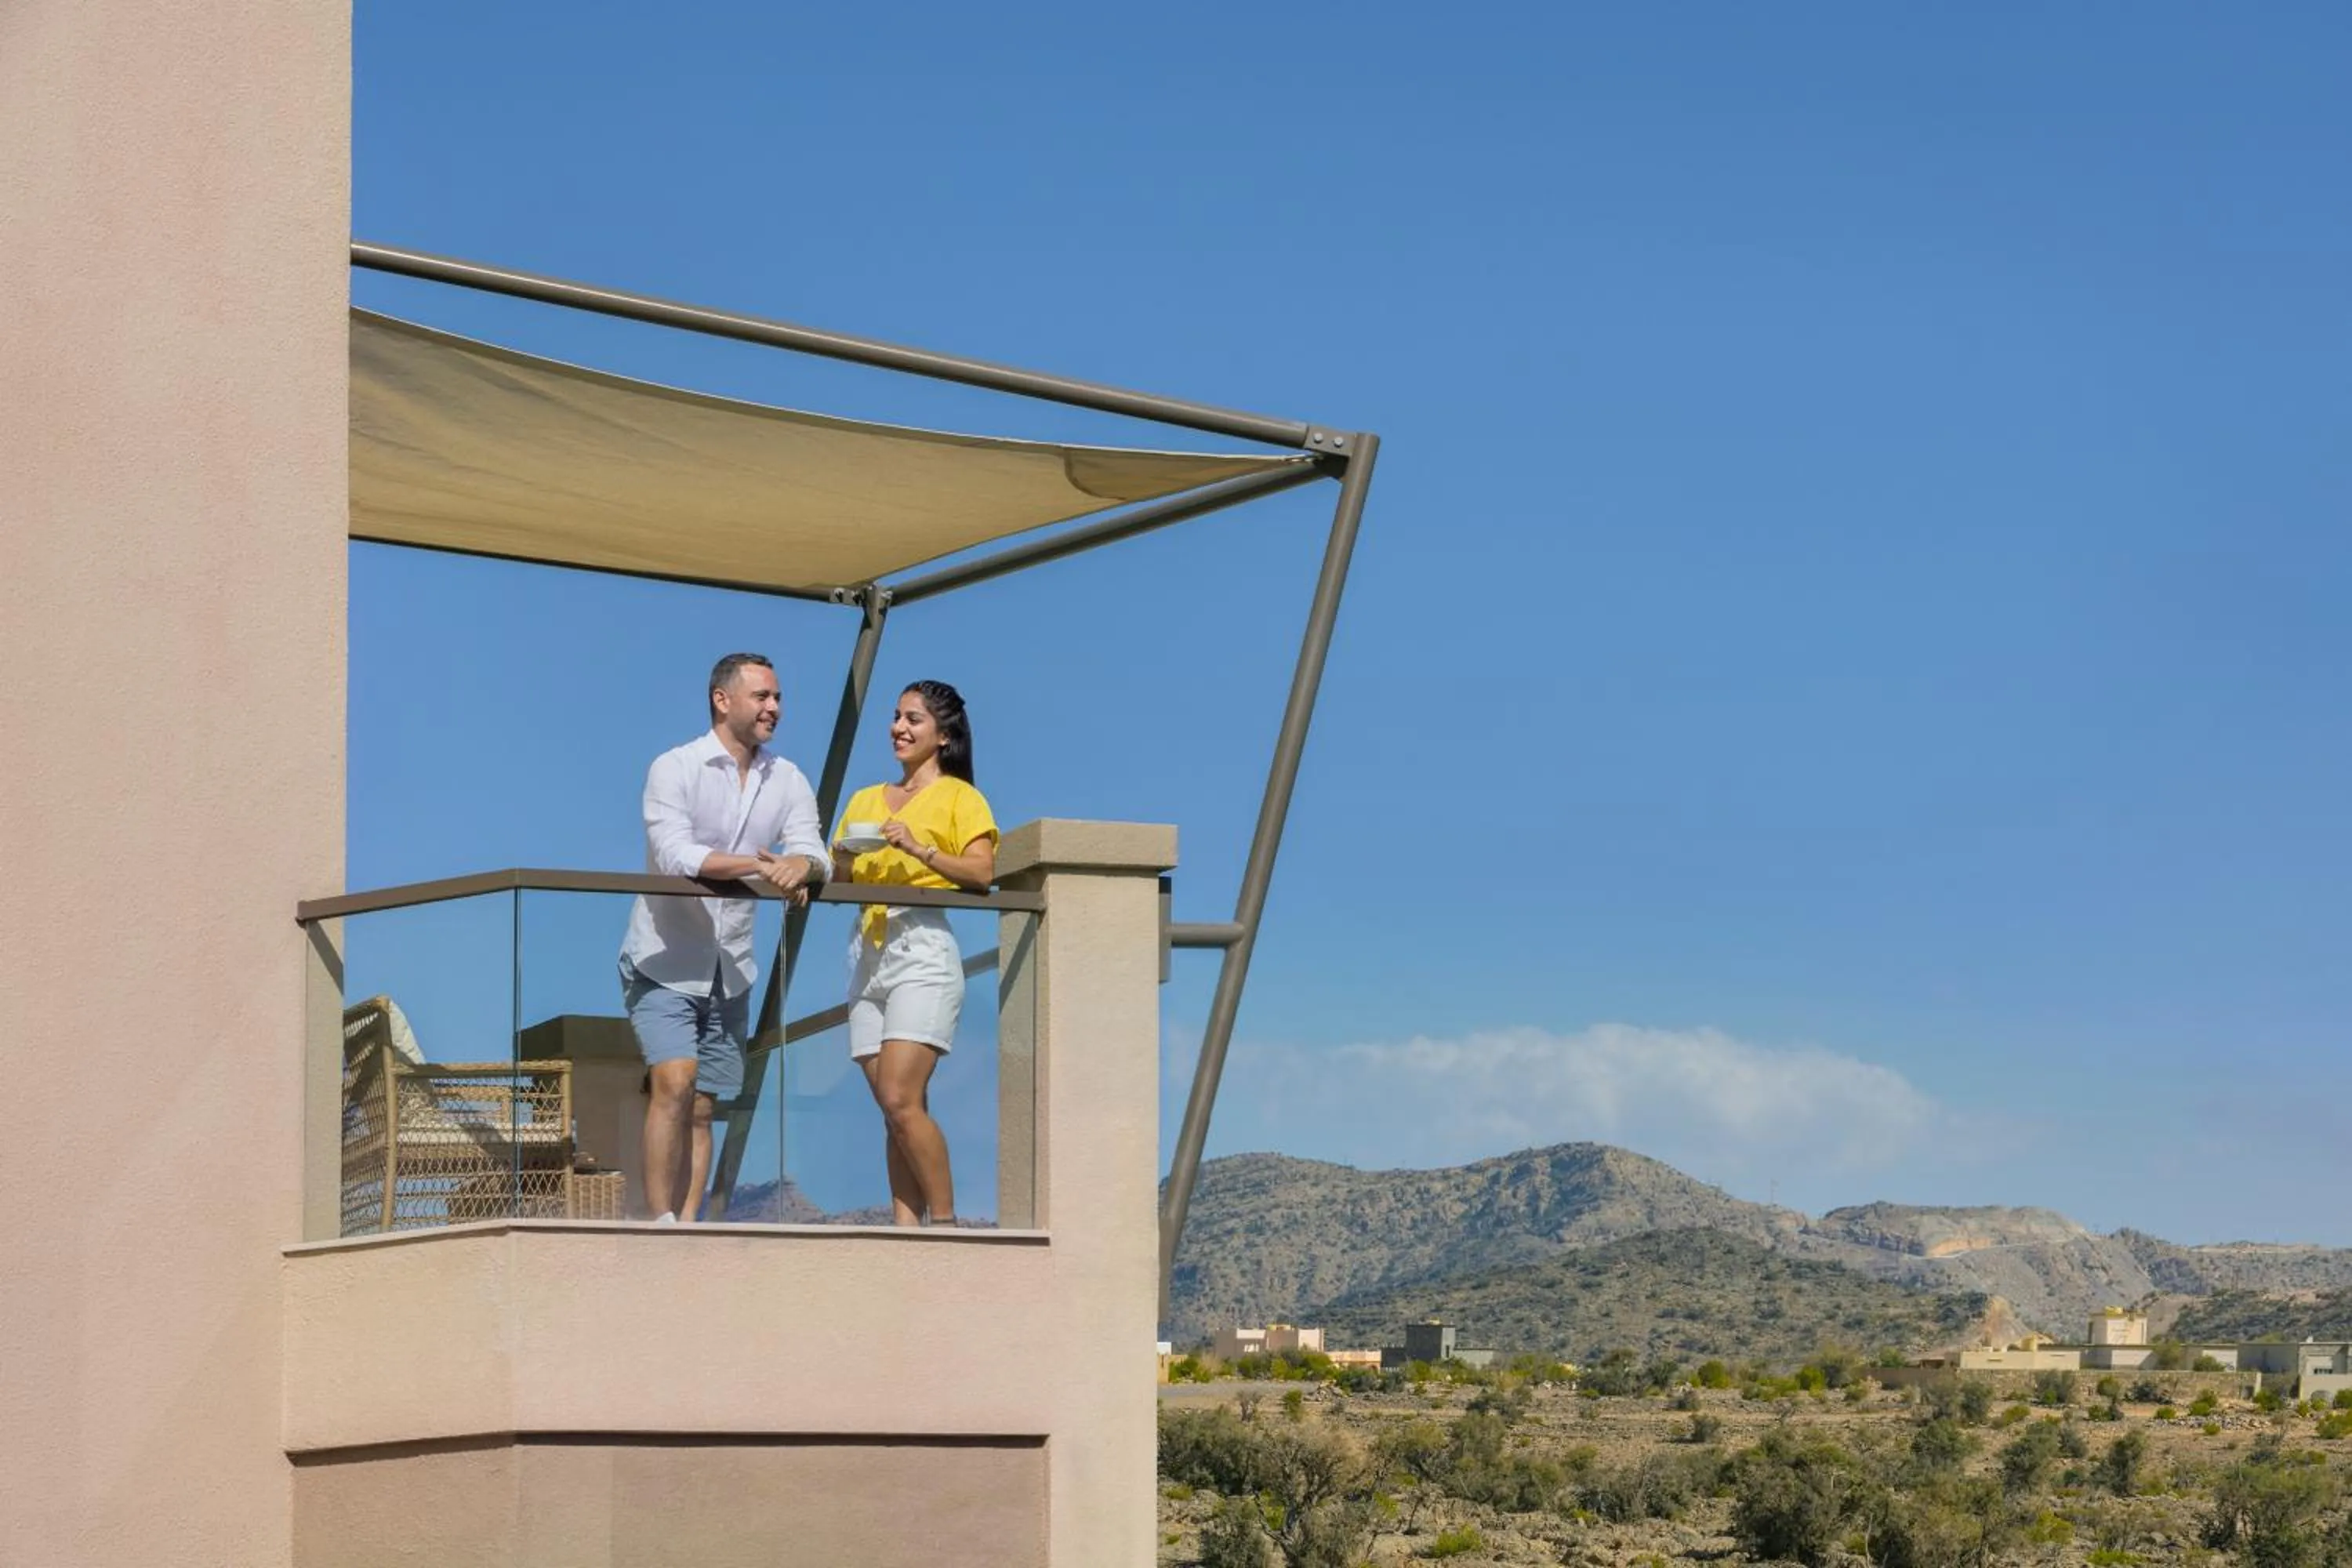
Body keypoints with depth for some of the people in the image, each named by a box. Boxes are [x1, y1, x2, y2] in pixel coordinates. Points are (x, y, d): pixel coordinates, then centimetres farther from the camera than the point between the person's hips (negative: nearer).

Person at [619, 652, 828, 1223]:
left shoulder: (788, 782, 9)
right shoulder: (674, 769, -7)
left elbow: (814, 854, -3)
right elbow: (674, 855, -22)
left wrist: (800, 865, -29)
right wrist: (758, 866, -34)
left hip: (729, 971, 5)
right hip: (664, 962, -5)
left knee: (702, 1107, 5)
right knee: (675, 1082, -20)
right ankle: (659, 1225, -18)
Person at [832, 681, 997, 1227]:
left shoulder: (957, 796, 6)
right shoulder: (866, 800, 23)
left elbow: (982, 873, -8)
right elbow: (839, 883, 18)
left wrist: (918, 848, -19)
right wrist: (844, 858, -3)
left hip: (922, 950, -6)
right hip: (868, 953, 6)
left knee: (901, 1100, -17)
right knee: (894, 1109, 0)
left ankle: (944, 1221, -12)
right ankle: (906, 1226, -3)